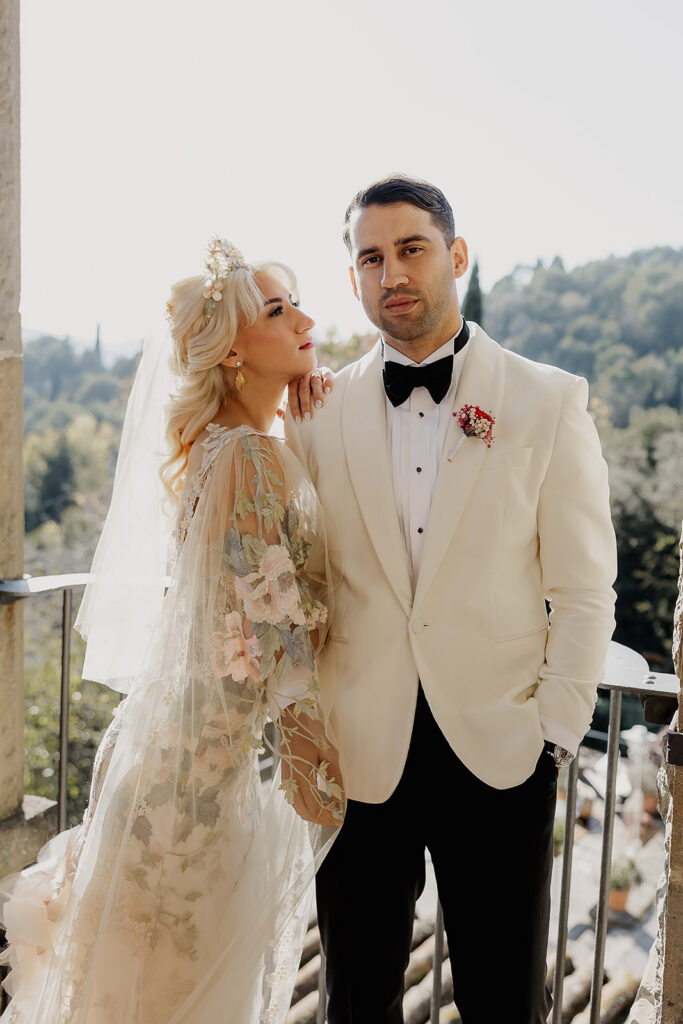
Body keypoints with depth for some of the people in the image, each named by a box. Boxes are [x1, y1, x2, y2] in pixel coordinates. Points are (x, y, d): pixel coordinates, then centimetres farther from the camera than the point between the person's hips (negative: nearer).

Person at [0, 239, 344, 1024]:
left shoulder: (211, 446, 5)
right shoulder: (251, 460, -23)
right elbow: (277, 634, -22)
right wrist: (318, 768, -13)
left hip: (176, 722, 9)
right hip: (222, 746, -9)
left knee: (163, 953, 25)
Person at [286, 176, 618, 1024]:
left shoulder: (549, 402, -1)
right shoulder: (319, 412, 4)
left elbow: (583, 589, -1)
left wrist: (555, 731, -6)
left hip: (497, 751, -1)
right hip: (359, 753, 2)